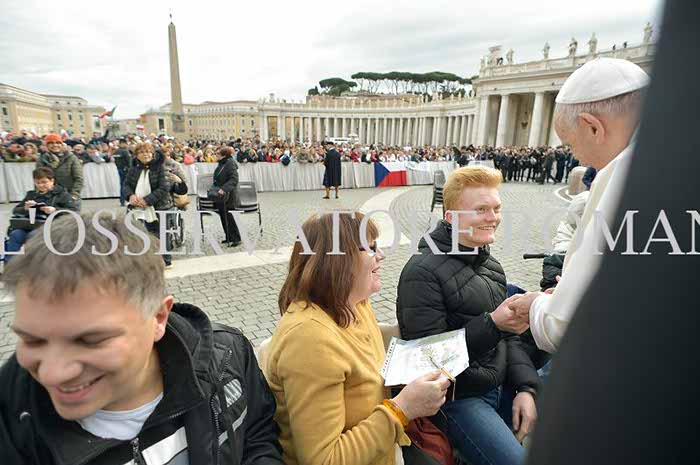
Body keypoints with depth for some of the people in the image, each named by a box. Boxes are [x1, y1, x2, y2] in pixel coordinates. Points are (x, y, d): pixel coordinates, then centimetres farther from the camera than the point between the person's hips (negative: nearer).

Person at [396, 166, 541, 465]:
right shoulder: (423, 272, -18)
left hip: (502, 388, 8)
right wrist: (492, 324, -26)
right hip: (457, 397, -7)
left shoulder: (490, 265, 9)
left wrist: (526, 387, -2)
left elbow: (510, 336, 12)